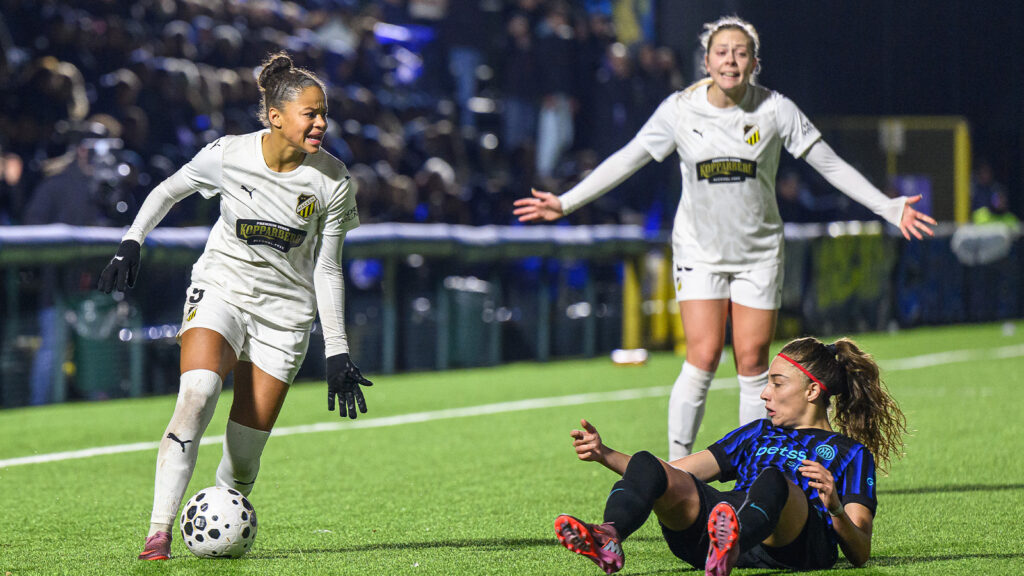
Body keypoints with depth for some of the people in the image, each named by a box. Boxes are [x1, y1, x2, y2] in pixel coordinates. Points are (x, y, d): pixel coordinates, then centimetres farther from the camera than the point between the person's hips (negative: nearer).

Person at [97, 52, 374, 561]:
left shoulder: (332, 182, -9)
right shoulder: (228, 156, -11)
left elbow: (327, 269, -1)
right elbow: (168, 191, 9)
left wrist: (337, 353, -5)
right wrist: (131, 244, -1)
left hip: (285, 312, 1)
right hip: (220, 287, -1)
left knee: (244, 453, -6)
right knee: (198, 391, -29)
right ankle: (159, 531, -30)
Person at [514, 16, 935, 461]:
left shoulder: (775, 109, -7)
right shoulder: (680, 109, -7)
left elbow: (831, 165, -2)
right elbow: (625, 161, 1)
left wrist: (890, 208, -6)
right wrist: (564, 204, -1)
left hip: (759, 252, 1)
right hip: (699, 249, -1)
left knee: (752, 361, -3)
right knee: (703, 356, -12)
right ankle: (676, 466, -5)